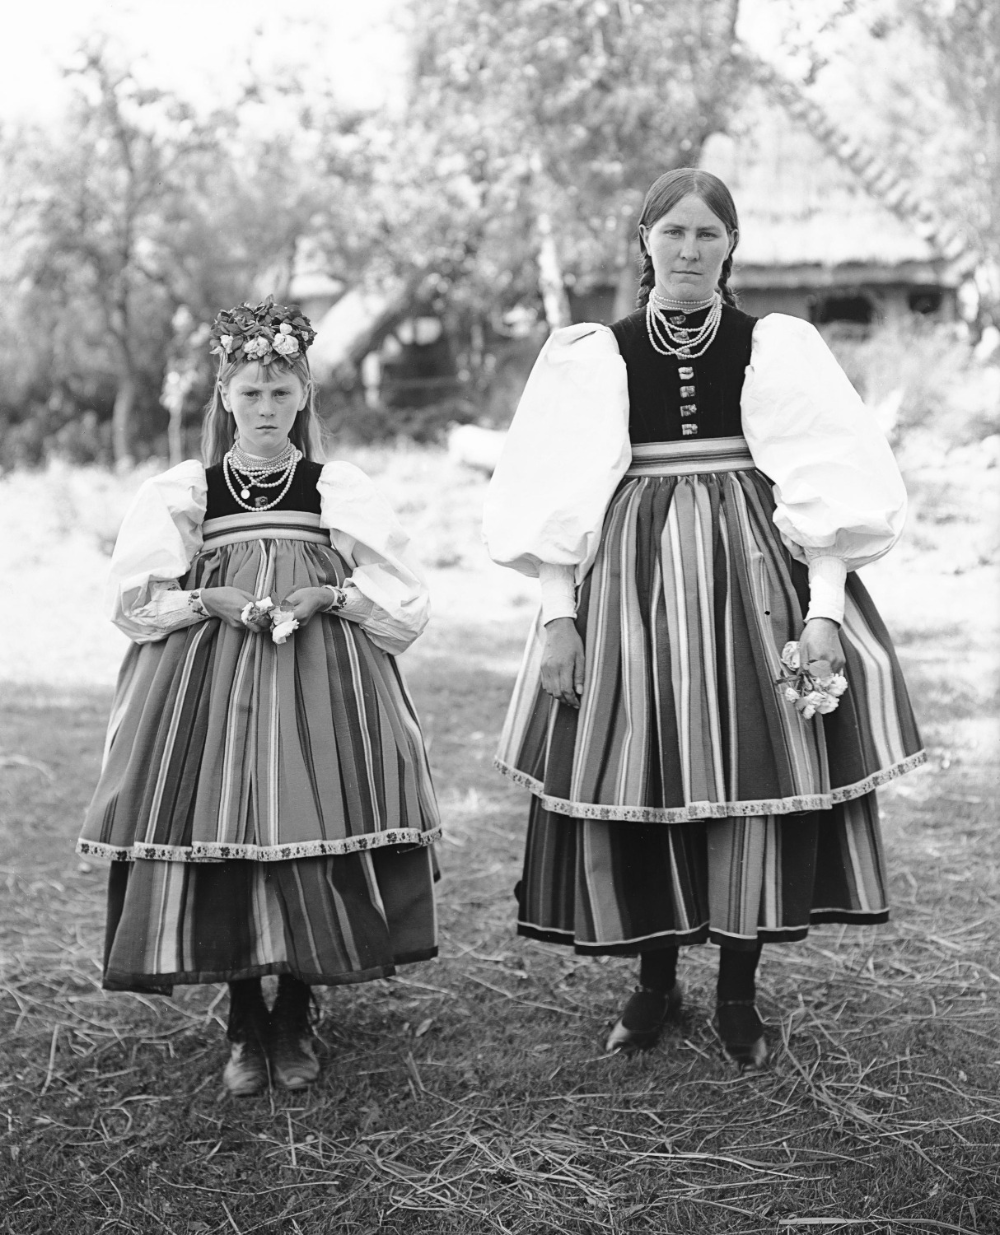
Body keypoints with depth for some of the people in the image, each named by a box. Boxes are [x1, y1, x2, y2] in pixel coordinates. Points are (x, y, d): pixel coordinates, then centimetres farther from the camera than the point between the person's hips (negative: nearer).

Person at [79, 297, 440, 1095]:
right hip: (209, 683, 1)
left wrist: (326, 596, -10)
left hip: (320, 679, 0)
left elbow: (403, 602, 6)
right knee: (220, 830, -5)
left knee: (311, 836, -6)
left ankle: (295, 1022, 13)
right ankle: (245, 1027, 11)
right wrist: (215, 600, -11)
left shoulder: (342, 490, 8)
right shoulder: (182, 492, 9)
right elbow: (133, 597, 4)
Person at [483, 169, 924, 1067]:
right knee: (636, 783, 2)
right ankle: (655, 983, 21)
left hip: (753, 579, 0)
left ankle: (739, 994, 16)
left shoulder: (776, 347, 2)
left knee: (758, 778, 0)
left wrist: (823, 612, -13)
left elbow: (825, 488, -3)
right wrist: (556, 615, -5)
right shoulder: (595, 356, 4)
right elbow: (561, 499, 3)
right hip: (630, 584, 1)